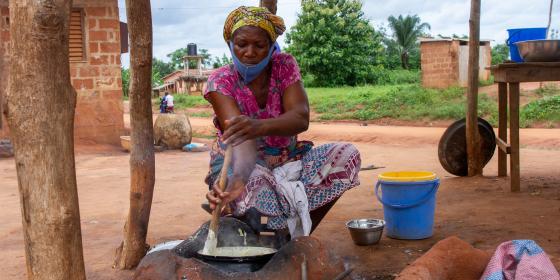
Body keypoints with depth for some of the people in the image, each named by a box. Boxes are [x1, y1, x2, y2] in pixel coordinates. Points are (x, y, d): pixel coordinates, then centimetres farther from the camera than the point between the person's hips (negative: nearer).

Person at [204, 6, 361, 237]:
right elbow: (240, 139, -32)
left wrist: (259, 126, -49)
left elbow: (301, 119, -26)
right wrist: (238, 178, -55)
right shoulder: (221, 81, -15)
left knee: (347, 154, -18)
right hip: (240, 165, -3)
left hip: (286, 159, 4)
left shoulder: (284, 66, -8)